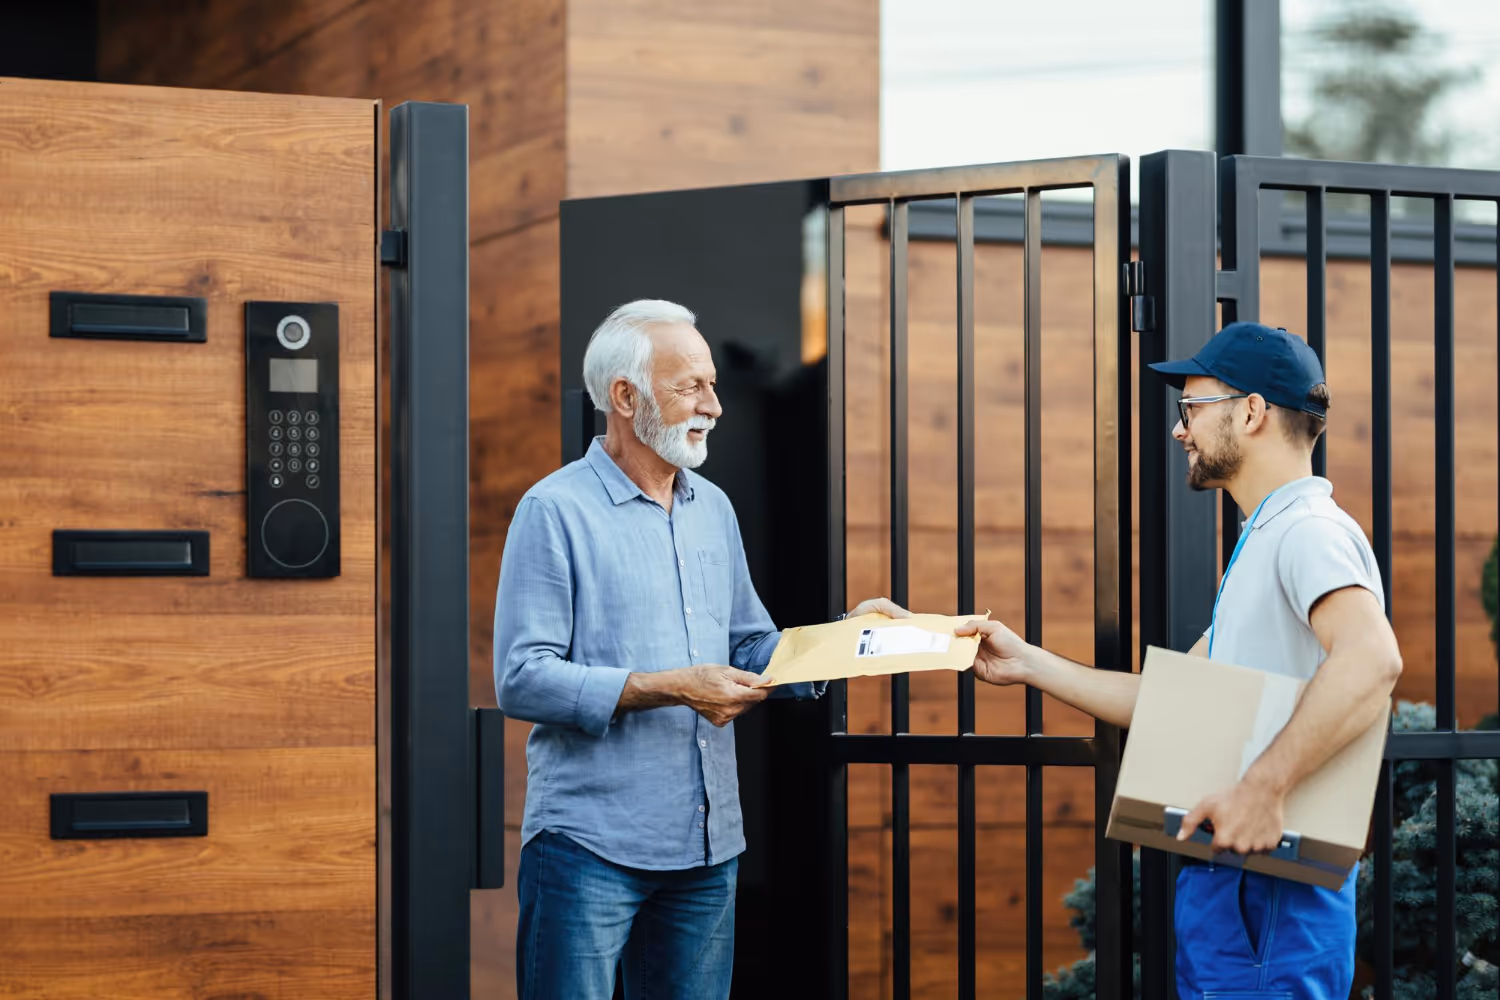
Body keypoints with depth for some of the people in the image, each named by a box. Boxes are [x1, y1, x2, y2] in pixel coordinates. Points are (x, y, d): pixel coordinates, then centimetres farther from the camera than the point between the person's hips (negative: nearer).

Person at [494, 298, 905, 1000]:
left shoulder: (714, 509, 16)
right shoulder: (555, 511, -7)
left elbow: (752, 649, 20)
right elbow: (521, 680, -14)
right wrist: (670, 689, -19)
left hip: (708, 847, 6)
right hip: (590, 844, -6)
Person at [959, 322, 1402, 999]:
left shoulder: (1310, 530, -13)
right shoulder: (1260, 544, 22)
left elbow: (1371, 658, -32)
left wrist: (1265, 787, -37)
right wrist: (1030, 665, 18)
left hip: (1274, 898, -10)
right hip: (1219, 886, 10)